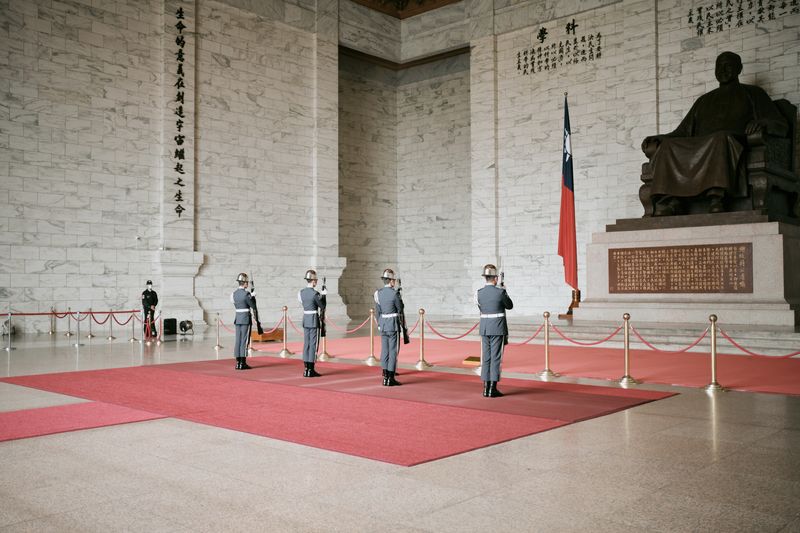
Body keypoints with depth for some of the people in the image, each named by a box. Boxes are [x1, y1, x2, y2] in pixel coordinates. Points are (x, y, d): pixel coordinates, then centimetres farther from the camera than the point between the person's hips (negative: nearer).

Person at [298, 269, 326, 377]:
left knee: (306, 344, 11)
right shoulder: (315, 293, -16)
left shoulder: (301, 292, 5)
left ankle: (306, 369, 15)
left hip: (305, 320, 7)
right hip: (314, 320, -7)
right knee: (313, 344, -2)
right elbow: (322, 306, -7)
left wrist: (321, 295, 14)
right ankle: (311, 370, 0)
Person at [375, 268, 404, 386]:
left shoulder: (378, 293, 3)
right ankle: (391, 379, 0)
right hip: (393, 325, -6)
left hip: (383, 325, 6)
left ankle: (385, 377, 12)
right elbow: (400, 309, -4)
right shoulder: (394, 293, -14)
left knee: (384, 350, 10)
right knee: (393, 350, -1)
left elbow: (377, 311, 8)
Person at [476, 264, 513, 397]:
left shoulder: (479, 293, 0)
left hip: (484, 328, 4)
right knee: (496, 358, 0)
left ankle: (486, 389, 12)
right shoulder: (500, 292, -12)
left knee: (486, 358, 10)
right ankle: (493, 390, 1)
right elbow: (510, 306, 3)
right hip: (498, 328, -4)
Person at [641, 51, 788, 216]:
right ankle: (667, 202, -43)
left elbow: (781, 126, 11)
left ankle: (716, 201, -54)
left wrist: (763, 123, -14)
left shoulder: (752, 93, 22)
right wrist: (657, 139, 4)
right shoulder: (704, 100, 32)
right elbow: (682, 132, 25)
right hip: (698, 151, 4)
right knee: (667, 146, -25)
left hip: (735, 145, -3)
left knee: (721, 138, -39)